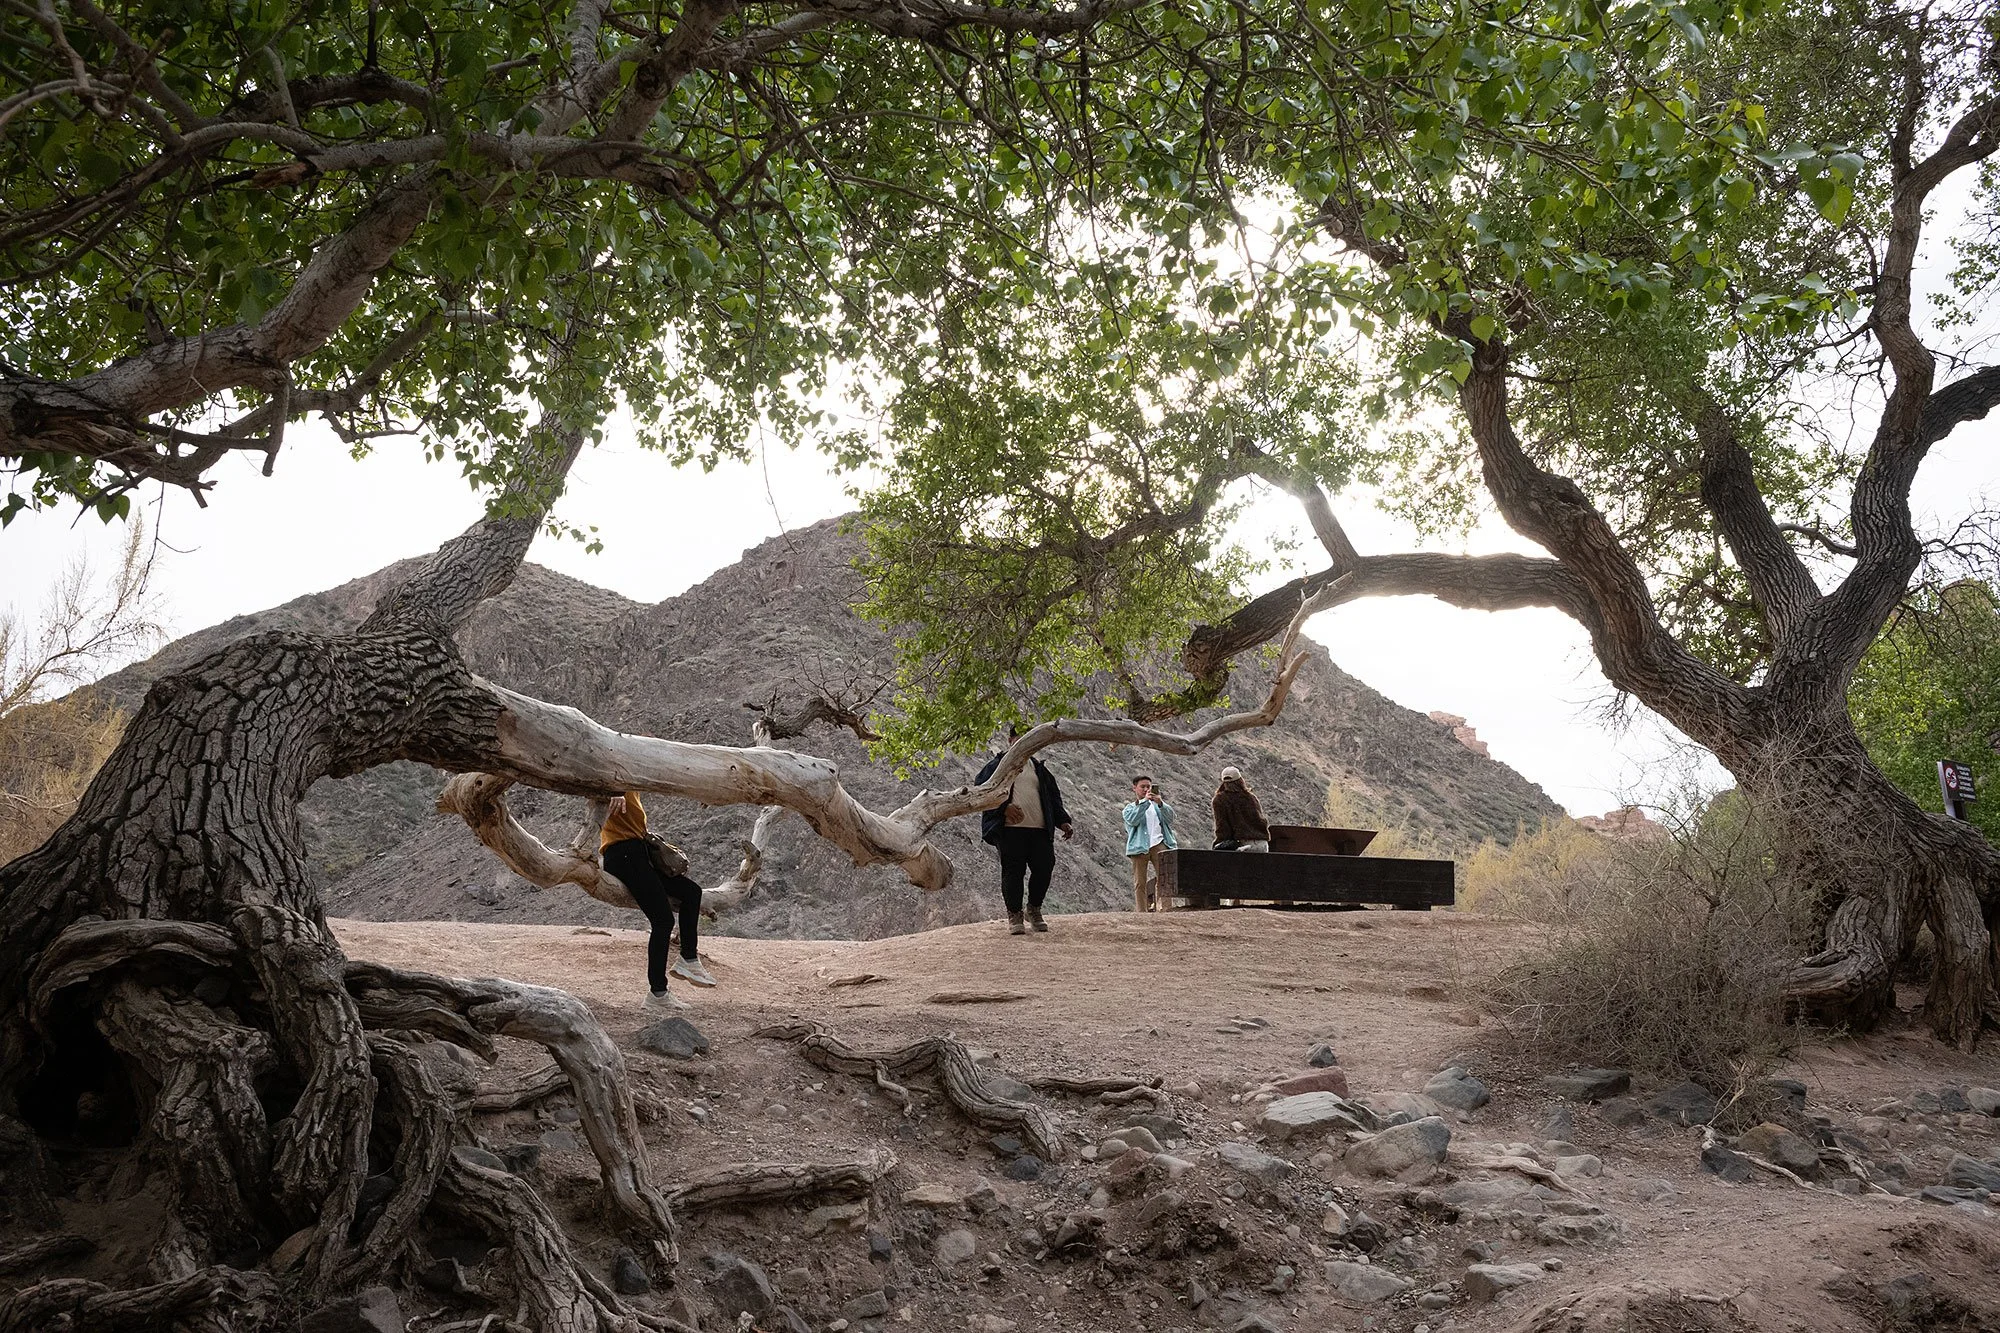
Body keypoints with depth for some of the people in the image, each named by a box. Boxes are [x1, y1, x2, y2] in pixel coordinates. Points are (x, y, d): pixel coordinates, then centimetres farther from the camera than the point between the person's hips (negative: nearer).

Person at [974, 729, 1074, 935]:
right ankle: (1014, 915, 6)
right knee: (1013, 871, -6)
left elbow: (1053, 796, 25)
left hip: (1039, 828, 5)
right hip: (1010, 828, -4)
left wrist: (1063, 821, 11)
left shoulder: (1038, 768, 25)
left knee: (1044, 868, -3)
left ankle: (1033, 909, 17)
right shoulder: (997, 765, 8)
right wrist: (1004, 806, -19)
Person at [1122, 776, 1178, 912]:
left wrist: (1159, 803, -14)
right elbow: (1133, 820, -6)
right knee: (1140, 883, -3)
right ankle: (1141, 913, -3)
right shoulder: (1130, 808, 18)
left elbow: (1170, 816, 4)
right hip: (1140, 847, -1)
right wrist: (1144, 801, -13)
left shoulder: (1157, 805, 23)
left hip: (1159, 844, 1)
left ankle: (1163, 910, -19)